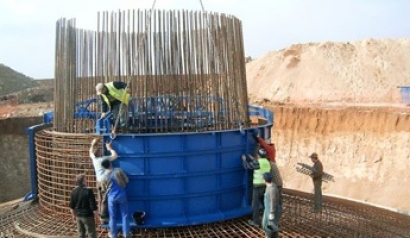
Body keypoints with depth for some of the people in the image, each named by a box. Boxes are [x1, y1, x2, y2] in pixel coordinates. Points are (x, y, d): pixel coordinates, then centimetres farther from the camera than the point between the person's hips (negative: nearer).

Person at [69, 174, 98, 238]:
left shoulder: (74, 191, -3)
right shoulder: (88, 191, -22)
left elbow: (71, 206, 7)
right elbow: (93, 206, -21)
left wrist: (73, 215, 20)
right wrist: (95, 207, -1)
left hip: (78, 216, 6)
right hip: (87, 216, -6)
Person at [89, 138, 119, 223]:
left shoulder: (94, 159, 2)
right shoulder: (104, 159, -16)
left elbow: (91, 153, 25)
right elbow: (115, 156, -13)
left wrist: (92, 144, 31)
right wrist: (109, 148, -3)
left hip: (99, 182, 7)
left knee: (100, 200, 12)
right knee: (104, 200, -3)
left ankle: (101, 216, 18)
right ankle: (103, 218, -1)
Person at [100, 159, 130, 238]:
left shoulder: (104, 177, -9)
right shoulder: (118, 170, -12)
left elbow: (103, 190, 3)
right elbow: (127, 181, -2)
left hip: (111, 198, 0)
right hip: (122, 195, 0)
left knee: (113, 217, 14)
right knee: (124, 215, 11)